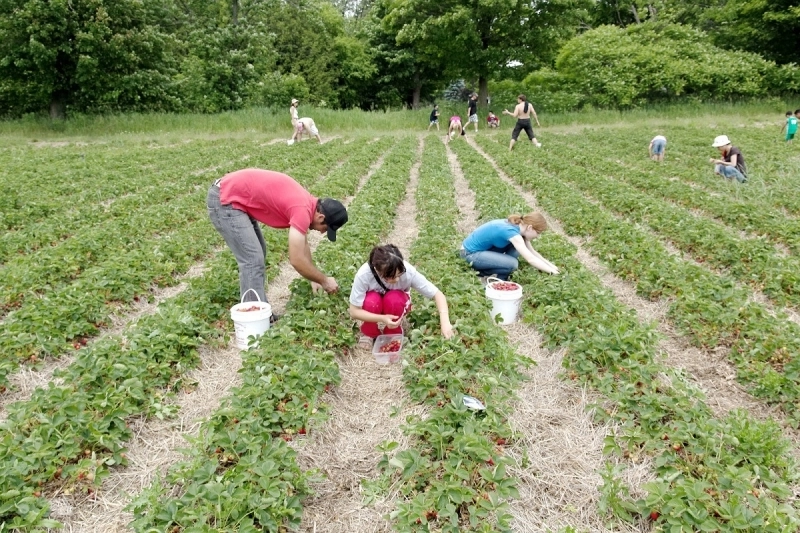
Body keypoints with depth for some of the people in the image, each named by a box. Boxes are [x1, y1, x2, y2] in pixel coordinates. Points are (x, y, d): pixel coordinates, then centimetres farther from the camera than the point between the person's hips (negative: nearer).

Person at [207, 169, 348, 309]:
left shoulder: (306, 203, 7)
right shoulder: (302, 210, -22)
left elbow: (302, 245, 20)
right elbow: (296, 260, -22)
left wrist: (314, 278, 21)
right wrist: (324, 280, -8)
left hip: (234, 197, 10)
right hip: (224, 200, -10)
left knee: (258, 254, 16)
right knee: (253, 260, -10)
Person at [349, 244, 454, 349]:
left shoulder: (408, 272, -34)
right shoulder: (363, 275, -35)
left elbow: (437, 294, -29)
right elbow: (354, 311, -27)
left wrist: (445, 322, -44)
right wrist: (382, 319, -41)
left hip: (398, 303, 1)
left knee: (394, 299, -34)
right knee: (372, 301, -34)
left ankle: (393, 334, -6)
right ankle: (368, 333, -4)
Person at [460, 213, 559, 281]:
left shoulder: (516, 226, -1)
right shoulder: (512, 232, -27)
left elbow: (532, 252, 10)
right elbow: (531, 259, -29)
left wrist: (550, 265, 6)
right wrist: (552, 271, -22)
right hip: (471, 253, -9)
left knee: (516, 248, -3)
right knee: (513, 264, -23)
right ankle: (484, 274, -2)